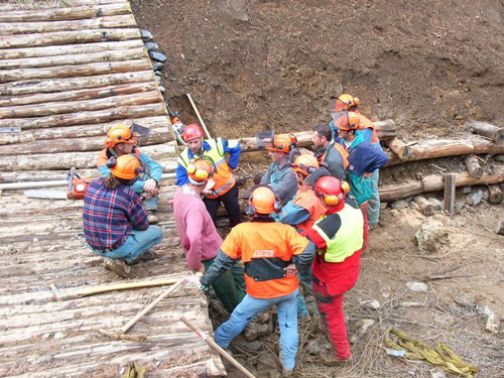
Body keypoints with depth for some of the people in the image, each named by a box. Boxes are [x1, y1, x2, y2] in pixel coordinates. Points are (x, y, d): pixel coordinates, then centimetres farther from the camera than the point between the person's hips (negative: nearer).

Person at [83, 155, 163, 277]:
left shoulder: (93, 185, -4)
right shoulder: (129, 194, -21)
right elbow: (142, 225, -7)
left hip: (94, 246, 7)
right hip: (117, 248, -7)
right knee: (157, 232, 12)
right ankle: (121, 260, 0)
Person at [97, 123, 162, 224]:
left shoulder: (133, 152, -13)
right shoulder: (104, 160, -22)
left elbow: (155, 166, -18)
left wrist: (153, 180, -40)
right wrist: (144, 186, -42)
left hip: (141, 191, 3)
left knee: (146, 167, -22)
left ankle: (150, 210, -28)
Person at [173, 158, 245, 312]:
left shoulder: (181, 191, -6)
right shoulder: (195, 206, -36)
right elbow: (193, 240, -47)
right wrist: (195, 265, -32)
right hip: (210, 260, -9)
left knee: (240, 275, 29)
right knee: (235, 302, 11)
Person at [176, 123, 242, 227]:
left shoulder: (216, 144, -24)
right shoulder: (184, 158, -23)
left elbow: (235, 147, -10)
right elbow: (181, 181, -21)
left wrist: (231, 166, -10)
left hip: (228, 187, 1)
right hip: (208, 194, -1)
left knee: (234, 212, 21)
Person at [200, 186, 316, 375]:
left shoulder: (240, 231, -19)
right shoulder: (285, 230, -19)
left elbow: (223, 260, -11)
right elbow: (308, 252, -25)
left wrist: (205, 281, 1)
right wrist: (297, 268, -6)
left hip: (260, 293, 0)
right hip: (287, 288, 0)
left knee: (239, 318, 22)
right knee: (288, 324, 21)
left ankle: (217, 343, 42)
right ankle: (288, 364, 30)